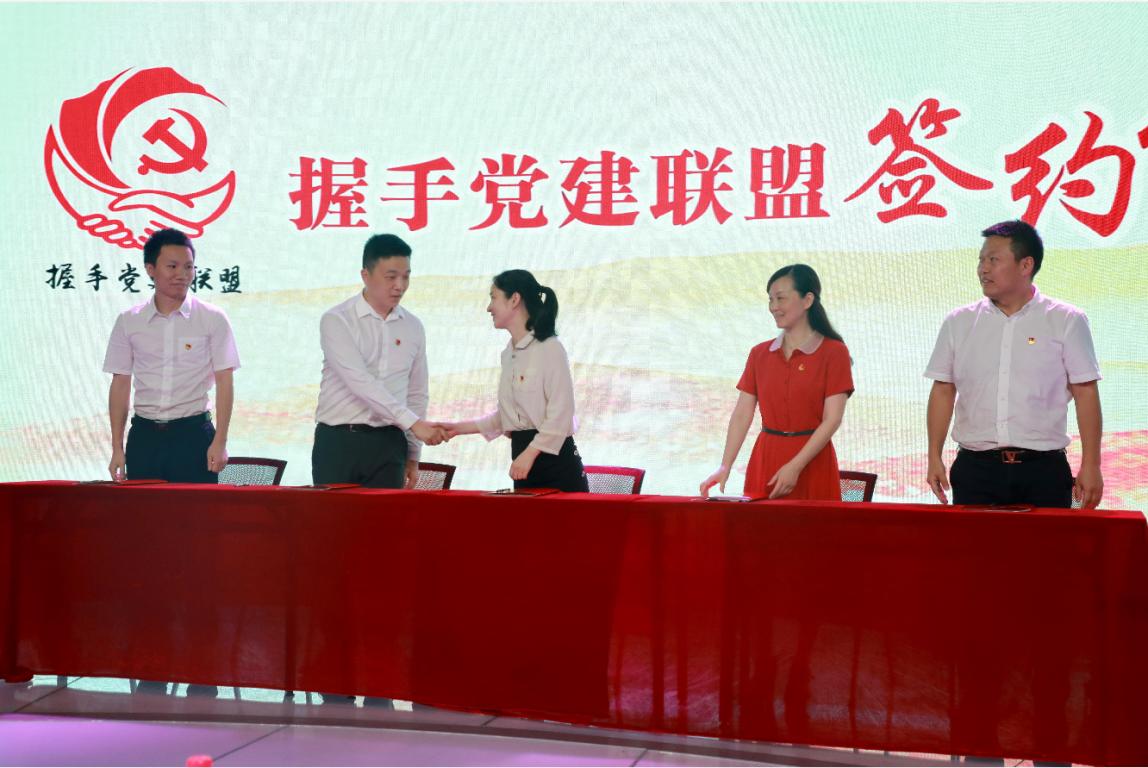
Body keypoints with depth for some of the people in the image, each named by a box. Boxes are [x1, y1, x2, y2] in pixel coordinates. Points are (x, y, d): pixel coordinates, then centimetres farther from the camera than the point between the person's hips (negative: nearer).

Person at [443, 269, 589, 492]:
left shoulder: (549, 347, -10)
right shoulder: (509, 353, 14)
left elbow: (561, 414, -14)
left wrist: (530, 454, -17)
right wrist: (460, 428, 17)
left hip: (554, 459, -7)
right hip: (523, 457, 7)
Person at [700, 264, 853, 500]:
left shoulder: (833, 352, -4)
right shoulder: (759, 354, 8)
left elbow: (832, 420, -11)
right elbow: (742, 414, 2)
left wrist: (794, 467, -18)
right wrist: (725, 466, -9)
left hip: (811, 461, -3)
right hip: (765, 460, 4)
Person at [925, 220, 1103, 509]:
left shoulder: (1066, 321, 2)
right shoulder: (958, 323, 8)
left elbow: (1086, 393, 0)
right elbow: (943, 391, 10)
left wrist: (1090, 466, -4)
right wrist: (934, 458, 5)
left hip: (1043, 470, -2)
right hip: (974, 469, 2)